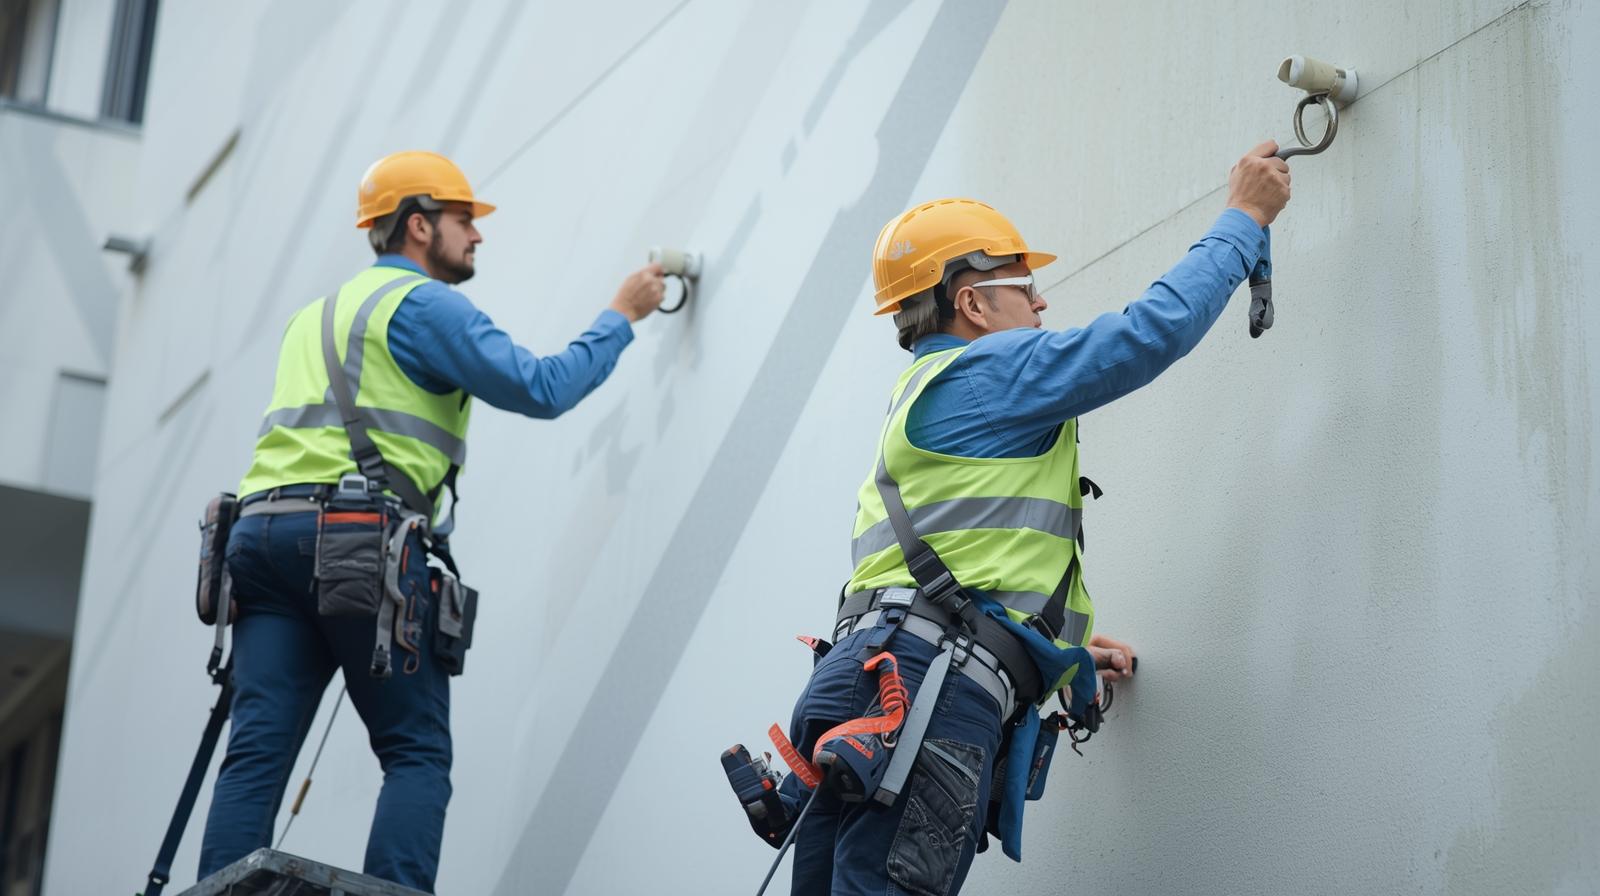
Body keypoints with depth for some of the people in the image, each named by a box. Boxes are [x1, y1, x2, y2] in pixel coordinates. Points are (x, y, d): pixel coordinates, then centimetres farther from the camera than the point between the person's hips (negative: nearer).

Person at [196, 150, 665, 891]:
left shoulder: (315, 316, 30)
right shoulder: (424, 304, 2)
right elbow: (541, 390, -4)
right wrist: (622, 317, 6)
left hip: (264, 525, 7)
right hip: (363, 541, -7)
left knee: (258, 750, -1)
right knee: (417, 755, -2)